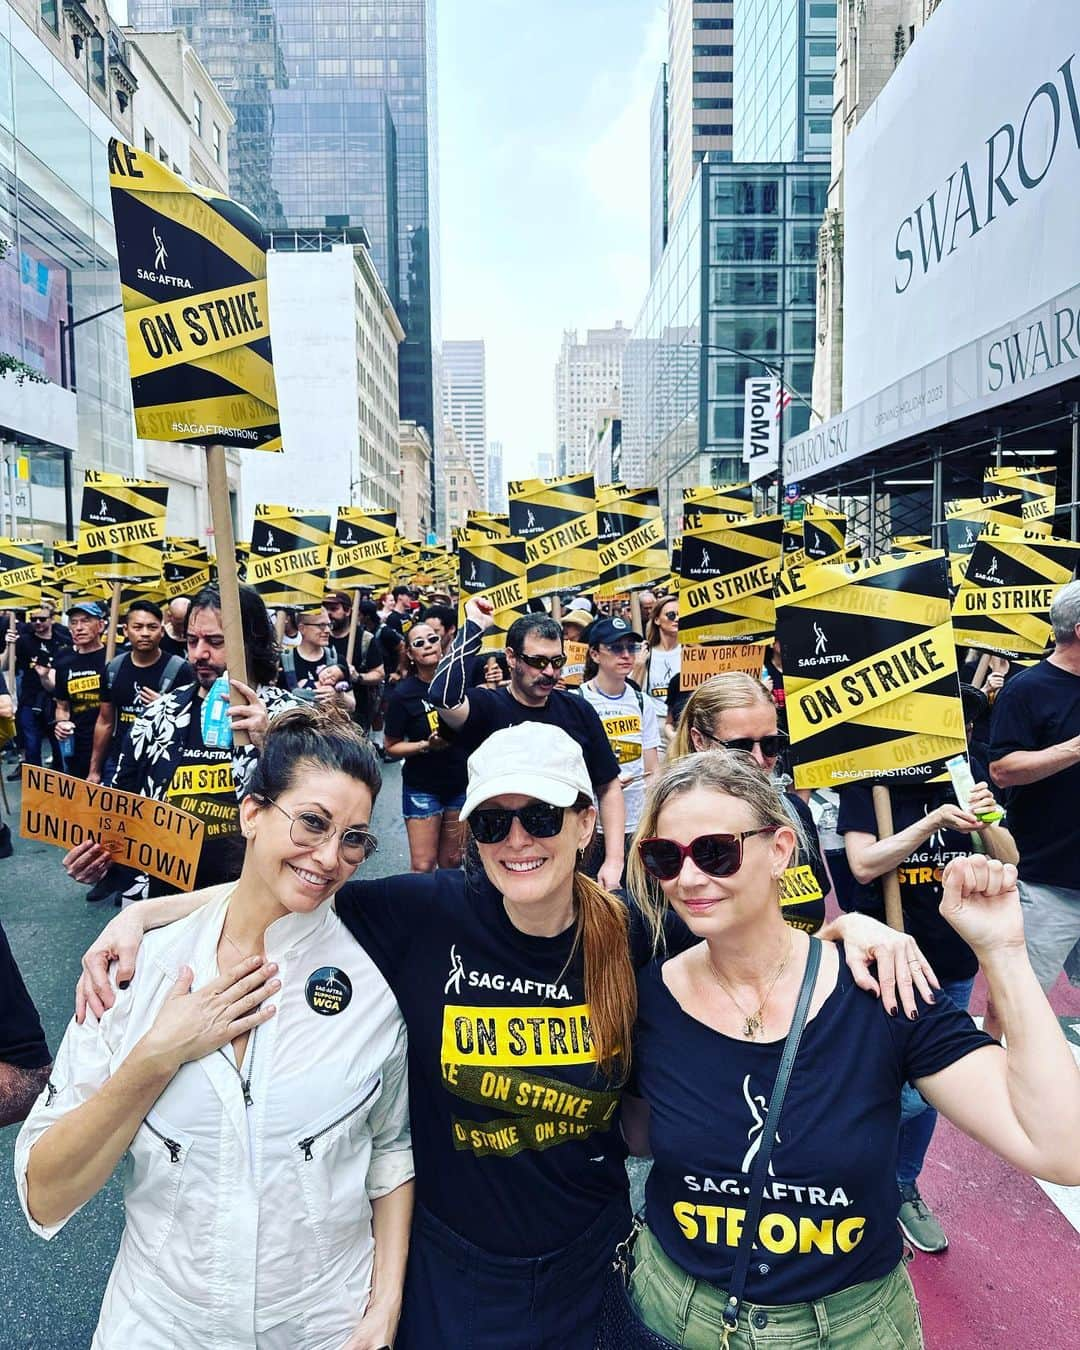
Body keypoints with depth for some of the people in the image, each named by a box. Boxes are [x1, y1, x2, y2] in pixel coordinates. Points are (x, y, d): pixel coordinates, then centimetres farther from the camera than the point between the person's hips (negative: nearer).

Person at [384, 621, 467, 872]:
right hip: (423, 787, -3)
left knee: (452, 862, 11)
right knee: (423, 866, -2)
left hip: (461, 783, 3)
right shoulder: (403, 693, -11)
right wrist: (426, 745, -21)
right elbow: (392, 747, -5)